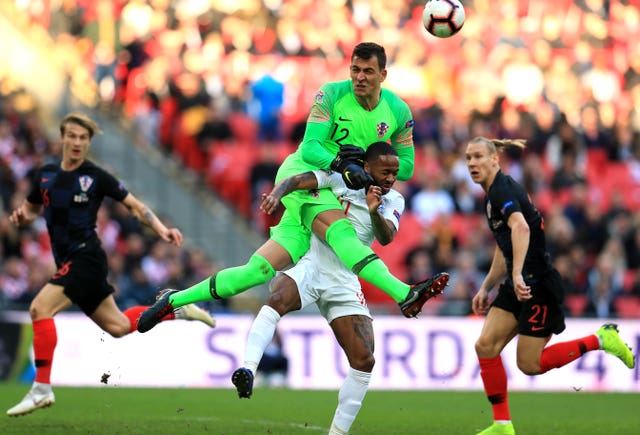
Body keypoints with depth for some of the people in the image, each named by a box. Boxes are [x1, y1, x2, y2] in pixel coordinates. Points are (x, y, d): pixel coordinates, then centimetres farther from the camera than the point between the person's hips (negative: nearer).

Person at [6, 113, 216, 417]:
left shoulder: (96, 177, -5)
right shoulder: (46, 175, 10)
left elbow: (135, 206, 1)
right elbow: (31, 208, 23)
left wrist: (161, 229, -12)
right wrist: (21, 216, -1)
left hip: (86, 257, -7)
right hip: (67, 262, 7)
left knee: (40, 308, -22)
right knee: (118, 326, 12)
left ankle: (41, 389, -19)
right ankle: (176, 310, 31)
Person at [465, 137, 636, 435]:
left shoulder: (503, 189, -15)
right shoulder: (492, 197, 15)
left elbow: (520, 226, -35)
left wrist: (518, 275, -45)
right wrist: (486, 288, 24)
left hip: (538, 284, -9)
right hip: (518, 286, 9)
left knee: (529, 364, -5)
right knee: (485, 346, -1)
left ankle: (600, 340, 7)